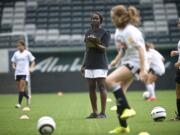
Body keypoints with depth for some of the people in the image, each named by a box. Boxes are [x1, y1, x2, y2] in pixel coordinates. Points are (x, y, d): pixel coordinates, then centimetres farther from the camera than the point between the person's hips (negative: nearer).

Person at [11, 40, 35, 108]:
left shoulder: (27, 53, -1)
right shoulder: (16, 53, 9)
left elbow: (33, 62, 6)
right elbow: (13, 62, 16)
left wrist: (31, 68, -8)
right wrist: (14, 66, -4)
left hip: (25, 73, -5)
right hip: (17, 72, 5)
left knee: (22, 88, -12)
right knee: (20, 88, 7)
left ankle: (19, 103, -13)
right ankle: (27, 97, 32)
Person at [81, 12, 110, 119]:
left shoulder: (105, 33, -2)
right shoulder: (88, 33, 16)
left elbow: (104, 49, -10)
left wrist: (95, 44, -28)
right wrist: (84, 65, 15)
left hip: (100, 65, -6)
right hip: (89, 65, 6)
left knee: (101, 87, -8)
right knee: (91, 88, 4)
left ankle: (103, 113, -7)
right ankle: (95, 112, 9)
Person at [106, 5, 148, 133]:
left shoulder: (130, 31, -18)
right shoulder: (119, 30, 8)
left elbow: (141, 49, -22)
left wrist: (143, 70, -26)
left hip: (135, 63, -9)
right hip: (126, 63, 9)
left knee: (110, 80, -25)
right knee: (118, 93, 5)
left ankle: (127, 108, -18)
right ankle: (123, 126, 11)